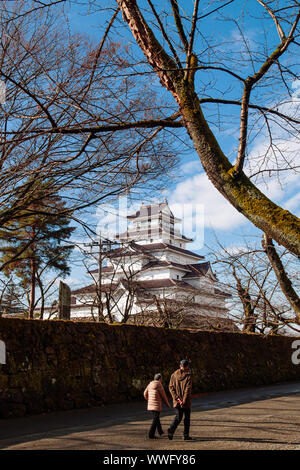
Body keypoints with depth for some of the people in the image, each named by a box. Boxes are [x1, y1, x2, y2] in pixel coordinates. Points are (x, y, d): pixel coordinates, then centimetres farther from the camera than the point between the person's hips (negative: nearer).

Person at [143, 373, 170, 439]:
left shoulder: (150, 384, 10)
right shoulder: (159, 385, -12)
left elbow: (145, 394, 12)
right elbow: (163, 395, -8)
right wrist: (167, 404, 5)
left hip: (150, 405, 8)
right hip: (157, 405, -8)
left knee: (156, 417, 22)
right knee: (155, 419, -3)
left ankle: (160, 431, 35)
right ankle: (151, 434, -8)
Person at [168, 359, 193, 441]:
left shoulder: (174, 375, 4)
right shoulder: (188, 376, -8)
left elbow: (171, 387, 0)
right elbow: (188, 389, -15)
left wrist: (176, 398, -4)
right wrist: (184, 401, -14)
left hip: (177, 401, 3)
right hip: (186, 401, -3)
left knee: (178, 417, 9)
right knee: (187, 417, 11)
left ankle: (171, 429, -16)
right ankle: (186, 435, 12)